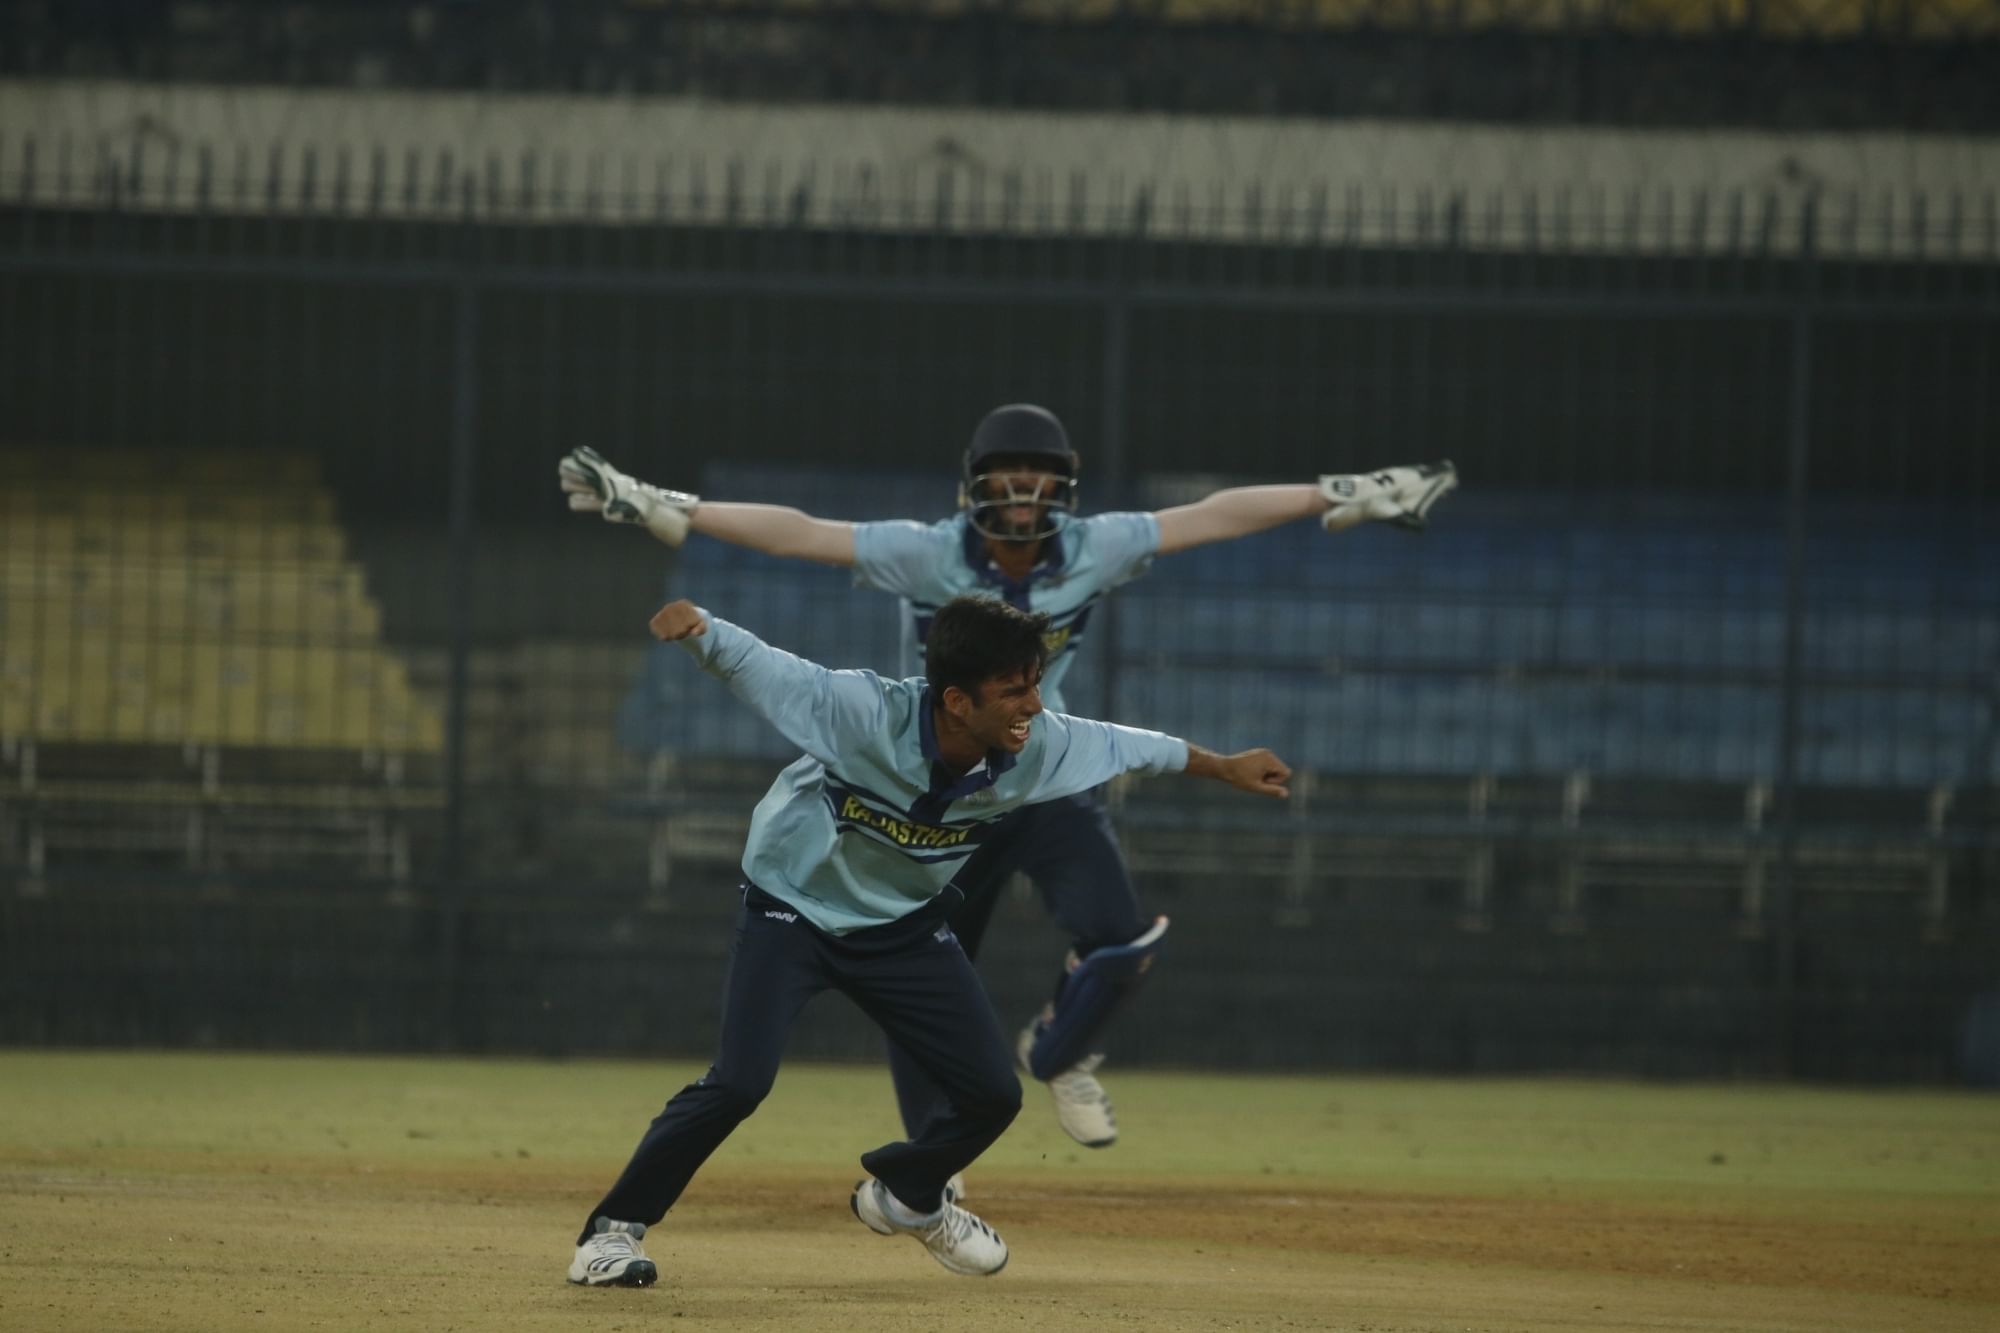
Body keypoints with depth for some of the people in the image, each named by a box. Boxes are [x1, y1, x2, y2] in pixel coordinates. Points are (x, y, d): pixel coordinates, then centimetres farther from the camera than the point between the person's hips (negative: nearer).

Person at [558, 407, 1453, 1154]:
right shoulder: (928, 556, -17)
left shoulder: (1091, 551, -10)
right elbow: (799, 533, -22)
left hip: (1046, 776, 1)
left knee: (1120, 942, -18)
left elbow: (1211, 517, -6)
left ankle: (1058, 1054, 16)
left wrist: (1340, 498, -6)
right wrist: (663, 511, -29)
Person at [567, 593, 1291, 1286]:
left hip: (903, 926, 5)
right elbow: (752, 663, -30)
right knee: (740, 1080, -23)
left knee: (993, 1092, 3)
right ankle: (613, 1230, -8)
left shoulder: (1039, 748, -20)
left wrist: (1222, 767, 12)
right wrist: (694, 625, -52)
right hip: (793, 908, -5)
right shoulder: (862, 713, -33)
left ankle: (905, 1194, 36)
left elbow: (1129, 746, -1)